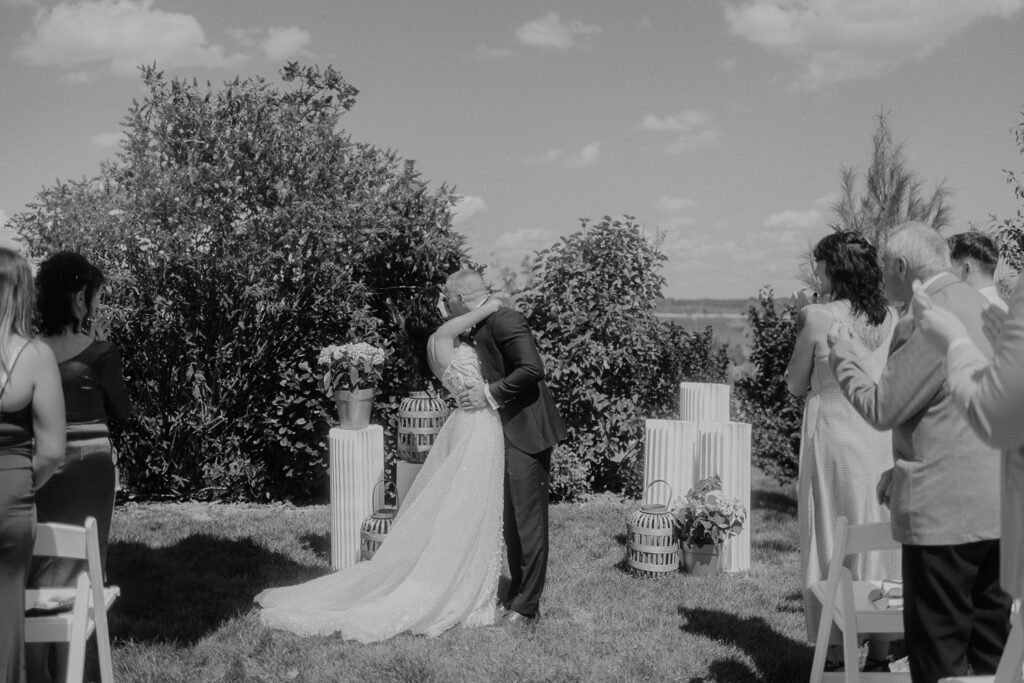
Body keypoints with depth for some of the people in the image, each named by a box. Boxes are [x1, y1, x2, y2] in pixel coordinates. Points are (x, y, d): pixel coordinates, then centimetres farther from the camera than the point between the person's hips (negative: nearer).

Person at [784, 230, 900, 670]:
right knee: (879, 544, 13)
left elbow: (795, 384, -2)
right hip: (882, 440, 5)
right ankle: (879, 656, 20)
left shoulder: (819, 318, -12)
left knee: (832, 549, 6)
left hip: (833, 438, -4)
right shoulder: (890, 318, 2)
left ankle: (836, 659, 10)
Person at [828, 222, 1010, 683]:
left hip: (946, 510, -9)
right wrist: (904, 468, 20)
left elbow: (881, 409, -12)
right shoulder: (983, 307, 13)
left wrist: (844, 358, 3)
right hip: (999, 508, 9)